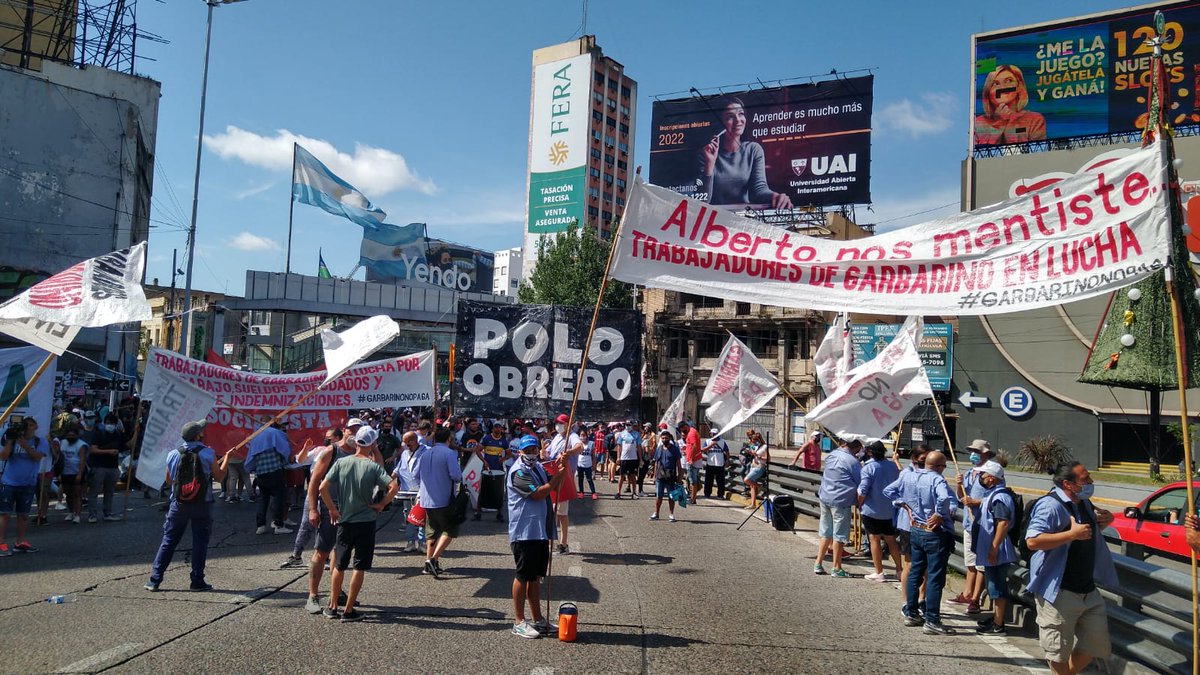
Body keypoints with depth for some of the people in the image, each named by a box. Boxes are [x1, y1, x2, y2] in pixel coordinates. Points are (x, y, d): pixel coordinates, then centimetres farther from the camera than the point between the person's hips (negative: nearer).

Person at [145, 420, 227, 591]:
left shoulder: (173, 454, 0)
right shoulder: (207, 453, -11)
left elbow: (169, 481, 11)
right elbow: (219, 477, -1)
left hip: (178, 504, 3)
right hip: (202, 505, -3)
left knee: (168, 540, 11)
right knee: (200, 542, 5)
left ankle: (154, 580, 13)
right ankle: (197, 581, 7)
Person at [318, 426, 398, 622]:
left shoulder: (341, 463, -3)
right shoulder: (373, 466, -10)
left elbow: (323, 487, -8)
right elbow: (393, 486, -21)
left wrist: (332, 509, 3)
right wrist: (381, 504, -7)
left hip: (344, 521, 3)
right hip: (366, 522, -3)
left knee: (339, 565, 18)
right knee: (359, 567, 6)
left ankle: (333, 607, 25)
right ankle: (348, 611, 8)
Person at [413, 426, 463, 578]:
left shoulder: (424, 454, 7)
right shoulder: (449, 453, -11)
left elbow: (415, 473, 12)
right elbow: (456, 475, -20)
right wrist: (457, 480, 3)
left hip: (426, 499, 6)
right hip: (444, 499, -6)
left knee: (431, 531, 17)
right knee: (450, 530, 3)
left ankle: (428, 563, 18)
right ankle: (434, 559, -10)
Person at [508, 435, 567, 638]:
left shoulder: (539, 468, 14)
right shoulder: (518, 472, -14)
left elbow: (554, 488, 14)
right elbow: (538, 494, -22)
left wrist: (560, 468, -1)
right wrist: (559, 474, -17)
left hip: (541, 531, 8)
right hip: (523, 532, -8)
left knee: (535, 576, 15)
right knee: (523, 576, 0)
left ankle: (538, 620, 24)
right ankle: (519, 622, 10)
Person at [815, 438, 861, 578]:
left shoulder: (831, 455, 6)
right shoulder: (852, 461, -14)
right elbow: (861, 482, -7)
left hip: (825, 497, 7)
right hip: (840, 501, -7)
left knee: (825, 532, 16)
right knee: (839, 535, 3)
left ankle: (818, 564, 20)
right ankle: (836, 569, 11)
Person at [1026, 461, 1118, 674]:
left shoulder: (1084, 502, 10)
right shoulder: (1050, 505, -20)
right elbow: (1032, 541, -30)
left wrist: (1104, 520, 8)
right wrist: (1073, 533, -30)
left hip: (1088, 590, 9)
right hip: (1059, 593, -9)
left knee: (1096, 644, 18)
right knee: (1059, 653, 5)